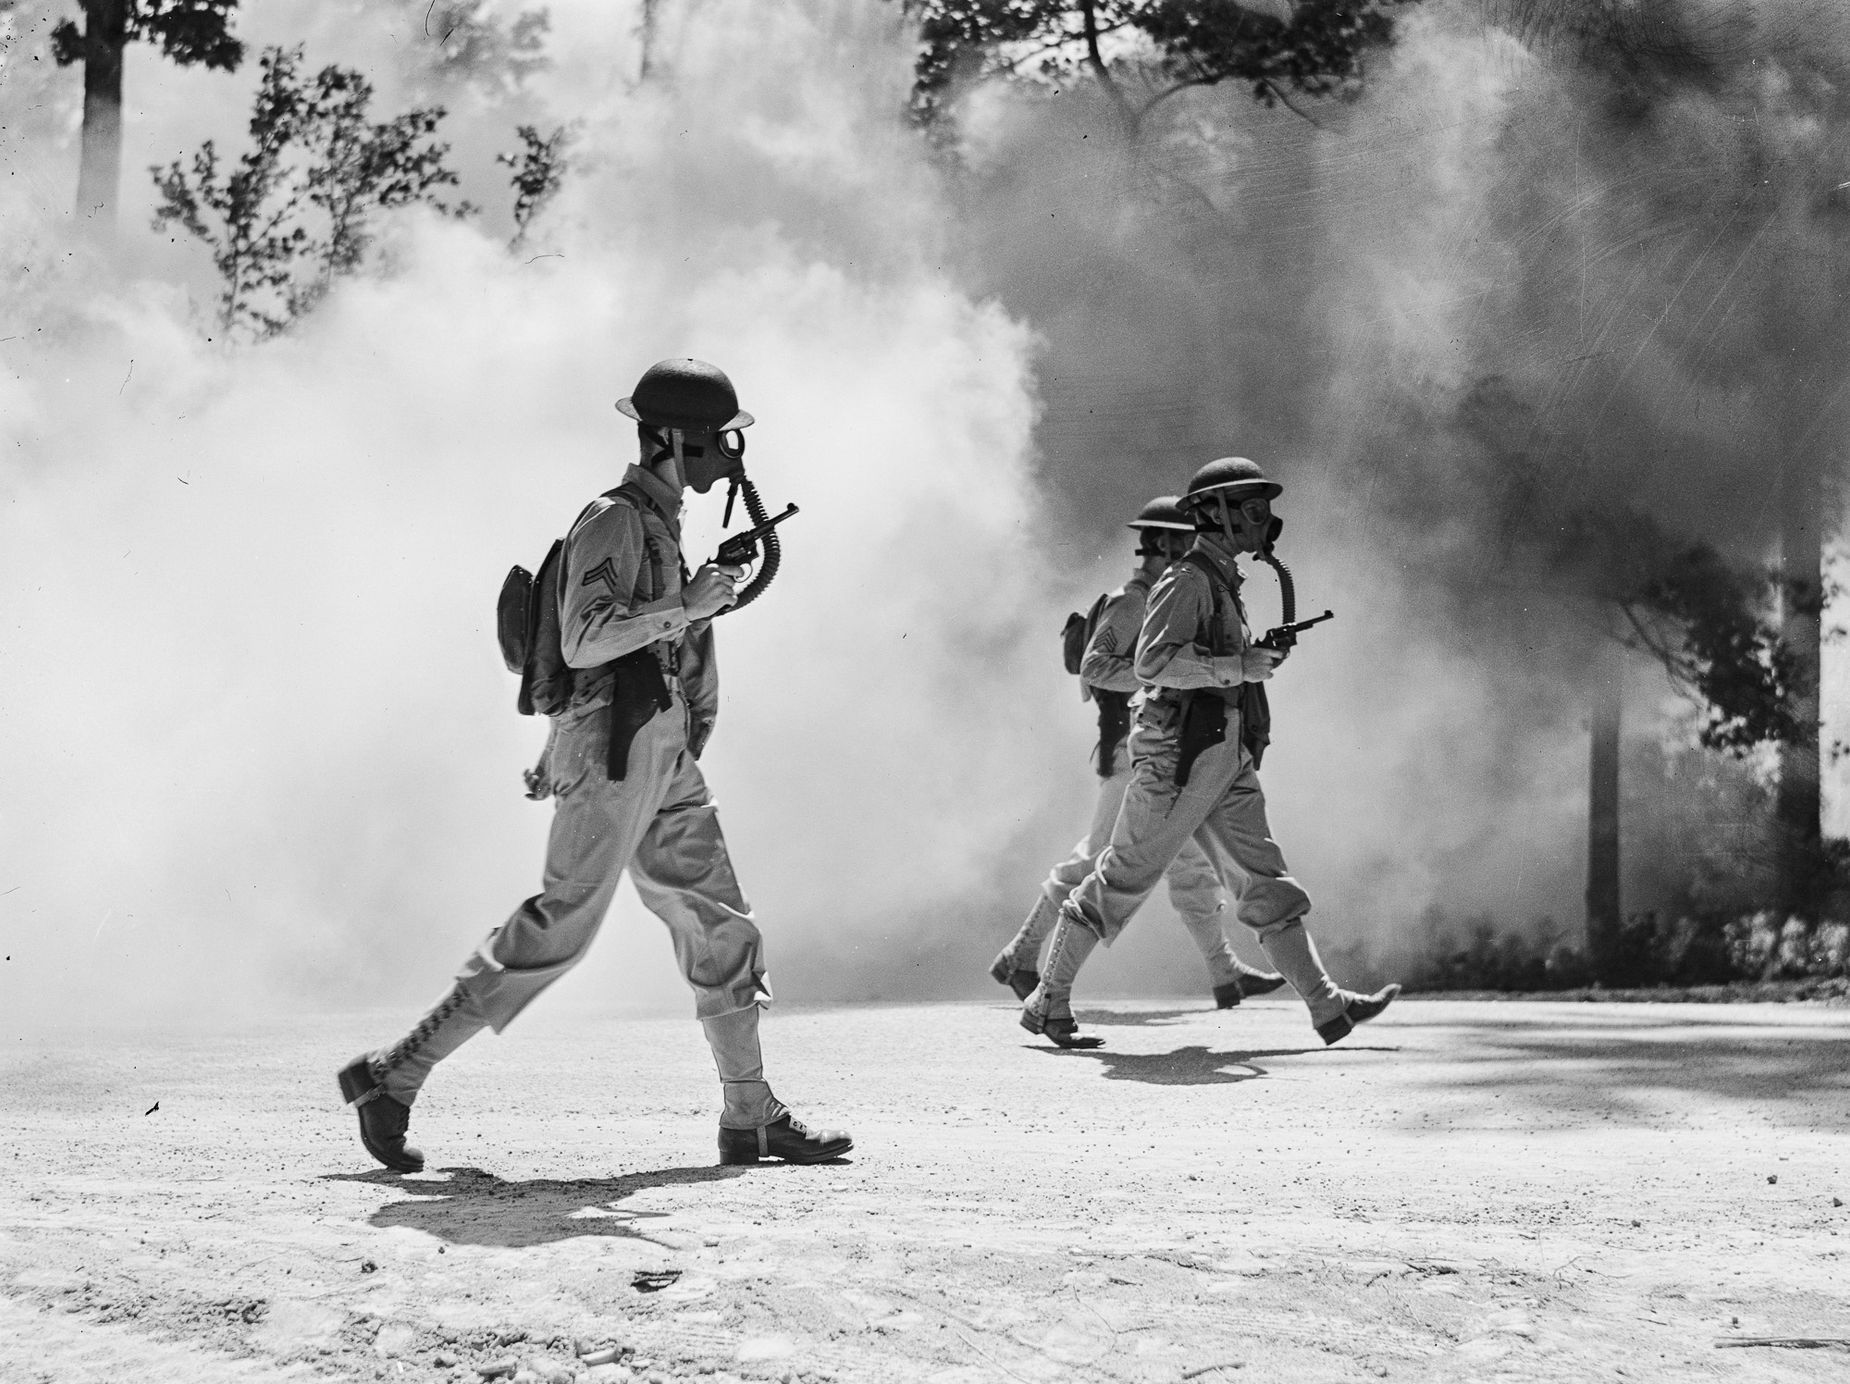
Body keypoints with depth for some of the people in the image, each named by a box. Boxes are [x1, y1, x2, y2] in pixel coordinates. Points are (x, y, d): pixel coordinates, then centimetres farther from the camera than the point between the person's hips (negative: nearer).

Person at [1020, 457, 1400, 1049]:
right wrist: (1240, 666, -22)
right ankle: (1047, 1004, 6)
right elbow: (1152, 662, -23)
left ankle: (1327, 1006, 2)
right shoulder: (1188, 579, -11)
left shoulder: (1222, 582, 19)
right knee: (1120, 882, -3)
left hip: (1225, 766, 9)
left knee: (1268, 883, 4)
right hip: (1181, 759, -9)